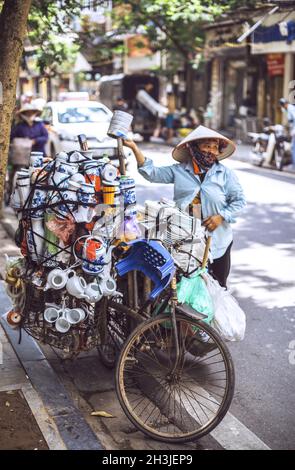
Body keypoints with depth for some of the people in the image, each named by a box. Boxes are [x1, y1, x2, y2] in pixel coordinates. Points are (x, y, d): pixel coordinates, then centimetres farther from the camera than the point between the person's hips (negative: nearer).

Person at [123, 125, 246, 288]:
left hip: (217, 239, -1)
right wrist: (135, 148, -6)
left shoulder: (225, 173, 1)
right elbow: (152, 173, 2)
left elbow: (239, 200, 2)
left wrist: (221, 216, -12)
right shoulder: (179, 171, 4)